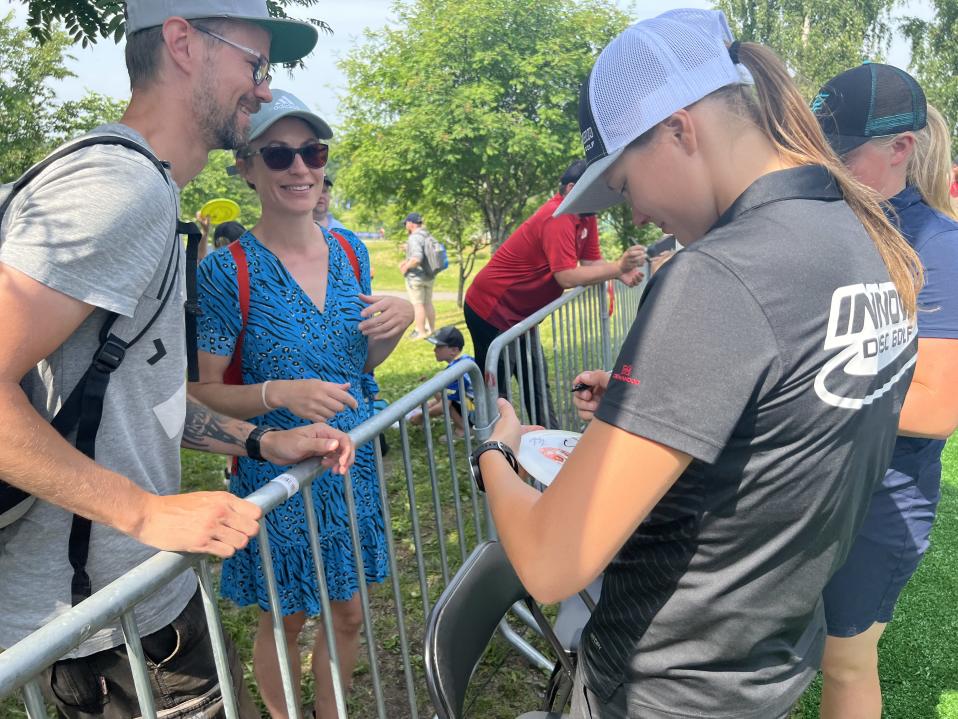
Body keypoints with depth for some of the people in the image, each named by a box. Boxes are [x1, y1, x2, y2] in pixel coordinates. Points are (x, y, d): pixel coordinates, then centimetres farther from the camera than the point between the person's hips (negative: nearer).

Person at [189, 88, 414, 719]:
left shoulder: (350, 251, -1)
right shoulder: (227, 272, -16)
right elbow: (204, 392, -11)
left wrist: (400, 319, -11)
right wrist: (280, 394, -29)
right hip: (275, 475, -4)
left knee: (348, 615, 19)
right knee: (284, 621, 15)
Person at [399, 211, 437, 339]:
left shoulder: (414, 238, -20)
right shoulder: (428, 236, 8)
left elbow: (417, 258, -31)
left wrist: (406, 267, -15)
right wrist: (406, 261, 15)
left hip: (416, 276, -8)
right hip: (429, 276, 8)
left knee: (418, 305, -1)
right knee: (428, 303, 16)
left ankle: (421, 332, 3)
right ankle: (432, 329, 23)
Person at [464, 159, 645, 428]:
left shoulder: (585, 216, 4)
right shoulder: (557, 218, -24)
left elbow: (592, 262, 2)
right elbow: (568, 277, -30)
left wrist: (621, 273, -17)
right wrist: (618, 267, -31)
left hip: (518, 313, 10)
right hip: (491, 311, -10)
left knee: (537, 384, 14)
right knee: (496, 390, -3)